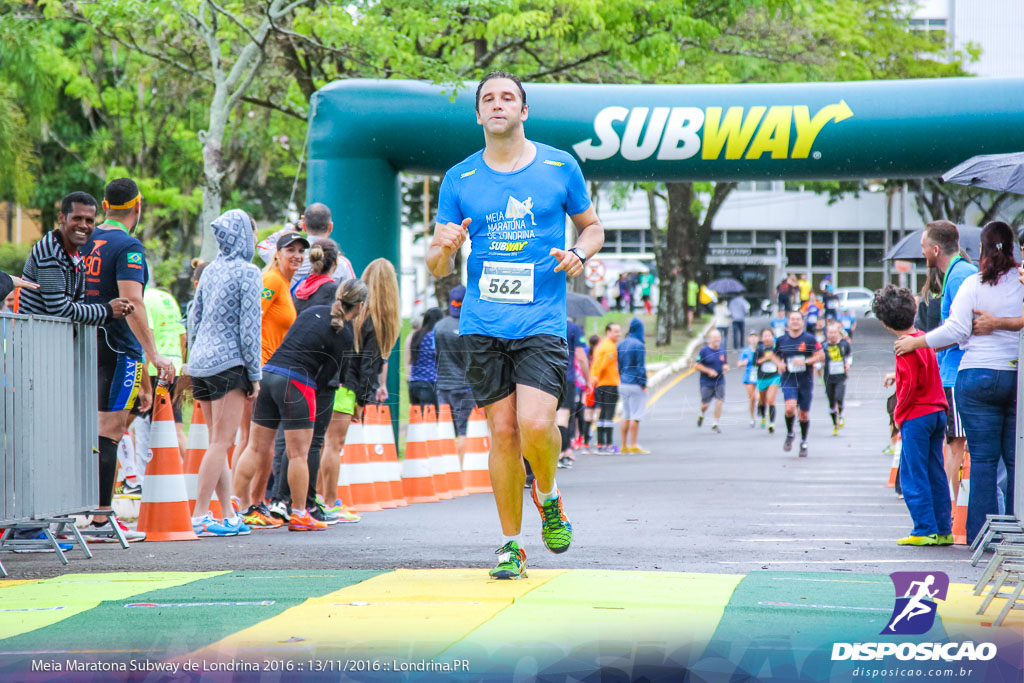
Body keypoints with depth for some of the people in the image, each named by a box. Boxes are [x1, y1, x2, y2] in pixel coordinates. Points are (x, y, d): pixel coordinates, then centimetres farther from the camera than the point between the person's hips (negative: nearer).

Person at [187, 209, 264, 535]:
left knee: (219, 443, 11)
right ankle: (199, 516, -12)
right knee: (221, 443, -7)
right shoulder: (248, 272, -8)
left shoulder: (210, 271, 13)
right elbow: (249, 326, -11)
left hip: (200, 362, 8)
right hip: (229, 363, -8)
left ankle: (230, 515, 13)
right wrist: (255, 374, -7)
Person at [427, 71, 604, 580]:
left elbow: (592, 226, 17)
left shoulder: (560, 167, 5)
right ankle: (511, 545, 11)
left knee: (536, 424, -19)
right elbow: (437, 268, 9)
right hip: (483, 324, 2)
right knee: (503, 432, 0)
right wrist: (444, 249, -14)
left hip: (542, 323, -2)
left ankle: (548, 498, 13)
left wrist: (579, 254, -6)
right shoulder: (459, 180, 7)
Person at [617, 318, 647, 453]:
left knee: (626, 415, 12)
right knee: (636, 416, -4)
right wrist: (643, 384, -9)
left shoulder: (621, 344, 9)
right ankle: (633, 445, -6)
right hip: (635, 385, -7)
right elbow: (641, 367, -13)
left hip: (623, 384, 7)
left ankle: (624, 445, 12)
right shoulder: (639, 345, -12)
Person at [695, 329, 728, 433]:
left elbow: (726, 364, 20)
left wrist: (726, 367, -4)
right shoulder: (704, 351, -7)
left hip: (719, 382, 3)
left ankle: (715, 424, 2)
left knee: (719, 401, -9)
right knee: (705, 404, 1)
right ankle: (701, 415, 37)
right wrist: (709, 371, -17)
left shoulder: (722, 351, 7)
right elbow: (696, 366, -8)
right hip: (706, 383, -3)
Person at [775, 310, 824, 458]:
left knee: (804, 413, 8)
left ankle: (803, 442, 27)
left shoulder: (809, 339, -3)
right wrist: (779, 363, -2)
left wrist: (806, 361, -18)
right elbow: (776, 355, 20)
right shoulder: (781, 340, 4)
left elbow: (821, 356, -4)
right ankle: (790, 434, 5)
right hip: (788, 380, 0)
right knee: (790, 408, -22)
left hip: (806, 381, 0)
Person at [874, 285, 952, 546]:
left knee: (913, 476, -3)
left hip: (915, 417, -8)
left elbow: (910, 384, -17)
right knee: (935, 474, 10)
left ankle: (926, 530, -7)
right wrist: (898, 375, 18)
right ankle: (943, 530, 10)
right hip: (937, 412, 8)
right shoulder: (923, 338, 10)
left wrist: (899, 413, -7)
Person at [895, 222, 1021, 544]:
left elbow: (956, 330, -8)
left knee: (983, 458, 1)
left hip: (978, 375, -2)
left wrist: (915, 342, 3)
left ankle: (981, 533, 1)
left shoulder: (974, 284, -4)